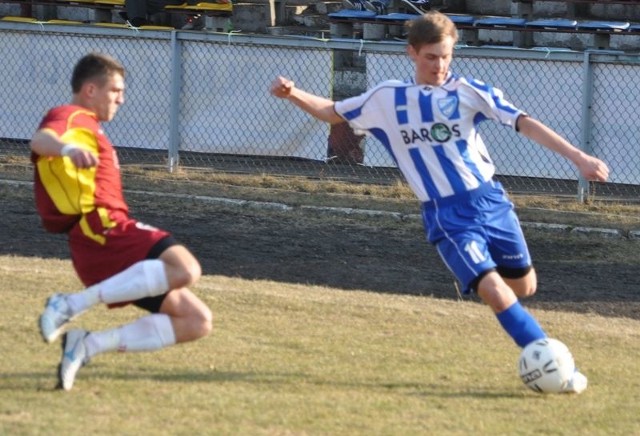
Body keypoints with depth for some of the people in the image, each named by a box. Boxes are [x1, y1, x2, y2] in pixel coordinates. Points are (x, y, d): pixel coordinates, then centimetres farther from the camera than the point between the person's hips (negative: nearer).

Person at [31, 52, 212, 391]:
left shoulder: (84, 126, 32)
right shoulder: (71, 118, 1)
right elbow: (40, 141, -23)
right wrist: (67, 148, -44)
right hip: (99, 229, -10)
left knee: (196, 321, 5)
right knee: (185, 269, -33)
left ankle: (89, 345, -4)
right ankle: (73, 305, -29)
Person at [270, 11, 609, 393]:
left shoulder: (467, 91, 0)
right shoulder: (388, 99, 4)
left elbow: (524, 123, -7)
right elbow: (333, 112, 15)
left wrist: (577, 157, -14)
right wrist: (293, 95, -4)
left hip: (490, 200, 1)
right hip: (446, 215, -1)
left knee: (524, 286, 8)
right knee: (495, 292, -18)